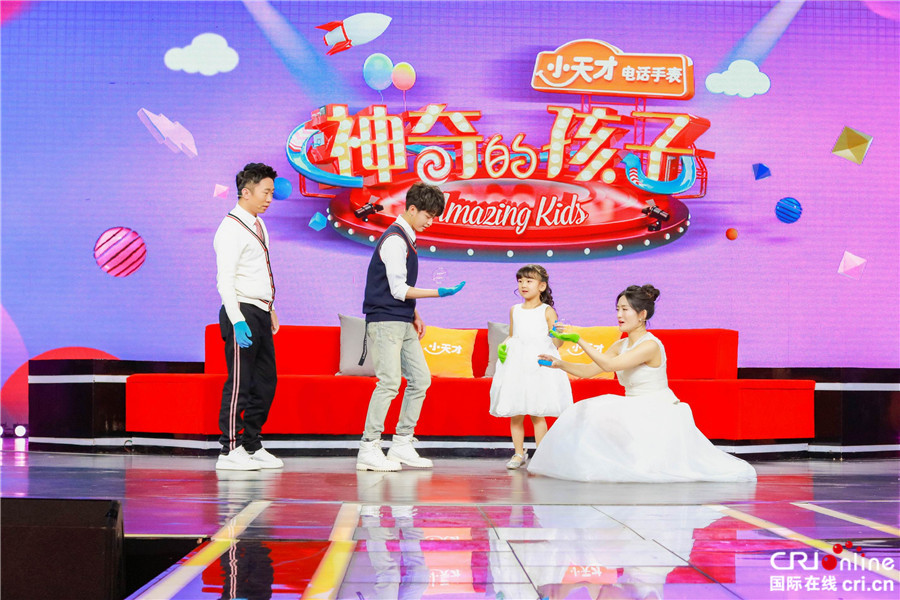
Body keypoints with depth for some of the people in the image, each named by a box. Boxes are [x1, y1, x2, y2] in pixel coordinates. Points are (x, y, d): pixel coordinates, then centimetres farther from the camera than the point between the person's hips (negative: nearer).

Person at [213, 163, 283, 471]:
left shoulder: (258, 224, 15)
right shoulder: (231, 229, -13)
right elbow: (225, 281, -20)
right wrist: (237, 321, -27)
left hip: (261, 313, 9)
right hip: (243, 311, -9)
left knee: (265, 381, 12)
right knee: (239, 383, -7)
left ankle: (253, 446, 20)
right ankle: (230, 451, 0)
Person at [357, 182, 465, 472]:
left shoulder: (406, 238, 17)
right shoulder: (394, 240, -14)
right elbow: (398, 289, -18)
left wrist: (415, 315, 17)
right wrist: (438, 293, -18)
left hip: (402, 322, 10)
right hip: (385, 321, -10)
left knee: (420, 379, 8)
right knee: (390, 383, -13)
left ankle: (402, 444, 14)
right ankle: (368, 450, -7)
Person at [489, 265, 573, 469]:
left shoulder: (547, 311, 3)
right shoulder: (515, 310, 15)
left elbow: (555, 342, 2)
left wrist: (559, 336, -18)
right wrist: (503, 346, 5)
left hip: (539, 365, -4)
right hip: (515, 363, 4)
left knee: (537, 414, -5)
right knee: (515, 413, 3)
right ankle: (519, 453, 14)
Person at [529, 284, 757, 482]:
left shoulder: (651, 345, -19)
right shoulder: (621, 345, 7)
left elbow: (608, 365, -28)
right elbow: (588, 370, 6)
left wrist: (579, 340, -28)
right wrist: (560, 364, -9)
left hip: (659, 416, -8)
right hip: (635, 414, 8)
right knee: (585, 414, -7)